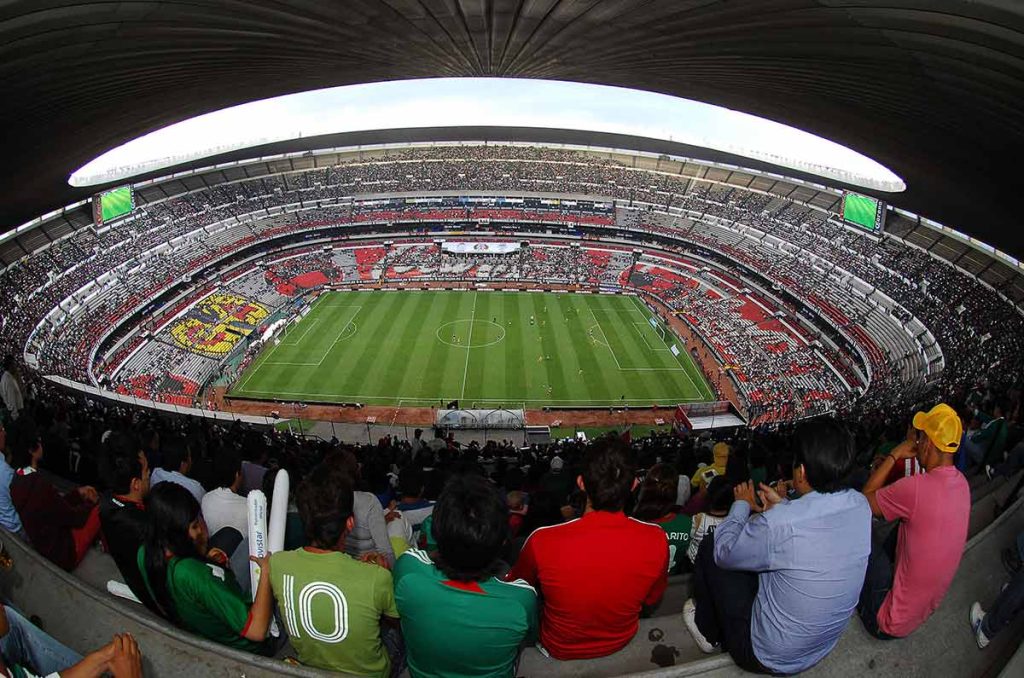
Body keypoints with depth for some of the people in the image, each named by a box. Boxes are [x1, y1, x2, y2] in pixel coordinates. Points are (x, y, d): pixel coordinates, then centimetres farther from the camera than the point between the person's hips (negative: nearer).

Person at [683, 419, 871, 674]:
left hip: (766, 657, -6)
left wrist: (742, 504, 0)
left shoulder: (778, 524, -35)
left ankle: (710, 632, 28)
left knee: (710, 548, 4)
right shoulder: (861, 506, -16)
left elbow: (723, 552, -15)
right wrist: (781, 505, 12)